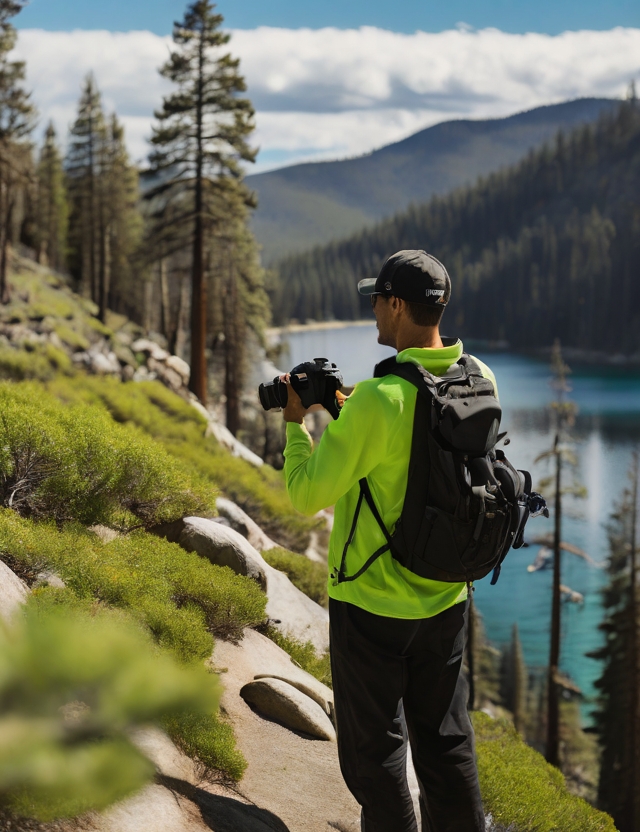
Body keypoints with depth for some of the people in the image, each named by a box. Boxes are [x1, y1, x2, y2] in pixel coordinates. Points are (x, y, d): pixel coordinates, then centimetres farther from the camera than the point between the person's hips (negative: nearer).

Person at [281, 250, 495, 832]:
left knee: (376, 748, 9)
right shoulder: (479, 382, -4)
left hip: (373, 602, -6)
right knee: (446, 740, 20)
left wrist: (295, 422, -3)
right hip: (447, 595, 7)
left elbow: (307, 495, -18)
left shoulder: (378, 401, -26)